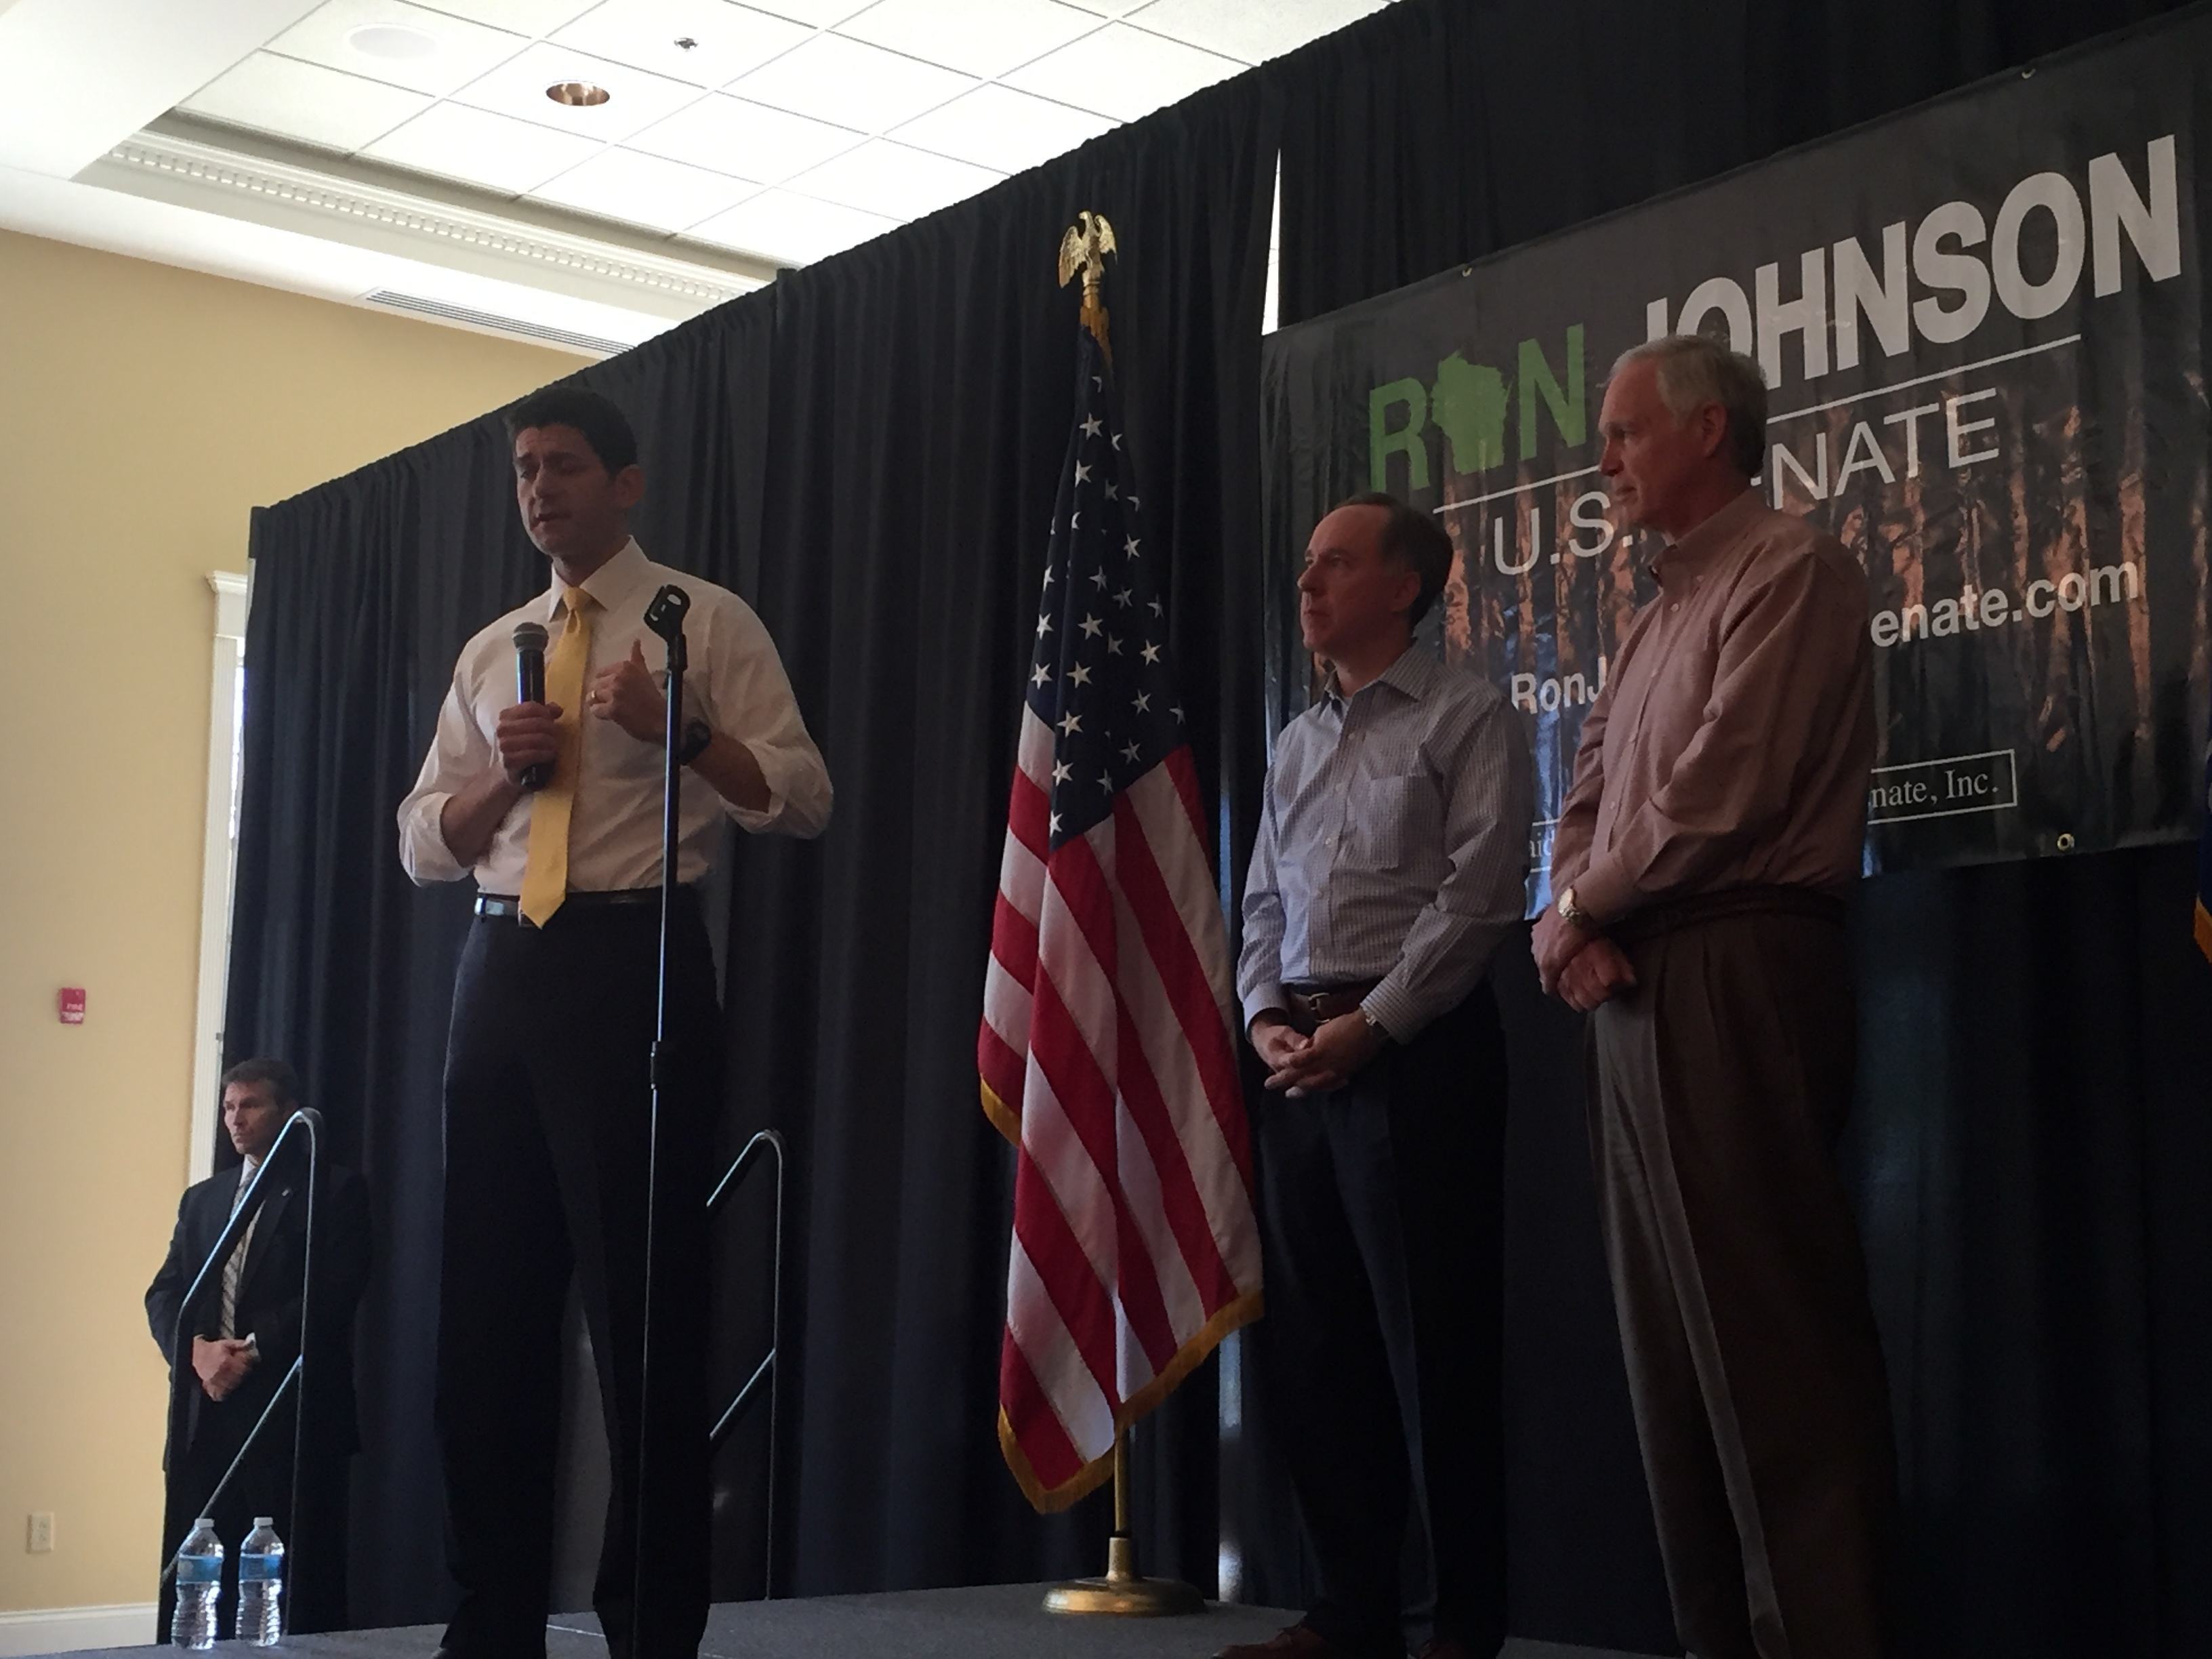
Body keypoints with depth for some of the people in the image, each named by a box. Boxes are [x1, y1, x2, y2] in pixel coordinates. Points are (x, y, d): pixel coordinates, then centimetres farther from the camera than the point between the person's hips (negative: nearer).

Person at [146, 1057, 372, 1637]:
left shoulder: (334, 1191, 2)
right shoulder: (202, 1198, 20)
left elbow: (332, 1293, -9)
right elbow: (164, 1294, 11)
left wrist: (254, 1352, -15)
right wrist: (197, 1349, -8)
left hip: (292, 1410, -5)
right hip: (204, 1409, 5)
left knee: (295, 1584, -3)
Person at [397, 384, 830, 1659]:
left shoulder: (707, 622, 3)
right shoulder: (491, 651, 19)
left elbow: (803, 800, -5)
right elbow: (424, 844, 16)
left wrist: (676, 728, -19)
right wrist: (503, 774, -4)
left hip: (636, 961, -6)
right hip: (502, 969, 6)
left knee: (644, 1307, -3)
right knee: (489, 1307, 7)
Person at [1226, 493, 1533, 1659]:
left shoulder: (1467, 719, -1)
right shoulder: (1295, 744, 20)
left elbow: (1479, 893, -11)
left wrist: (1371, 1022, -16)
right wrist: (1265, 1016, 0)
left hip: (1416, 1048, -7)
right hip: (1298, 1060, 7)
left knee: (1431, 1341, -4)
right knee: (1306, 1340, 8)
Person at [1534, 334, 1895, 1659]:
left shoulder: (1790, 570, -6)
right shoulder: (1661, 611, 23)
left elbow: (1721, 791, -17)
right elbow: (1590, 792, 19)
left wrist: (1584, 906, -5)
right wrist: (1575, 919, -1)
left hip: (1735, 975, -9)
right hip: (1637, 990, 10)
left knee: (1766, 1328, -10)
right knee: (1670, 1335, 9)